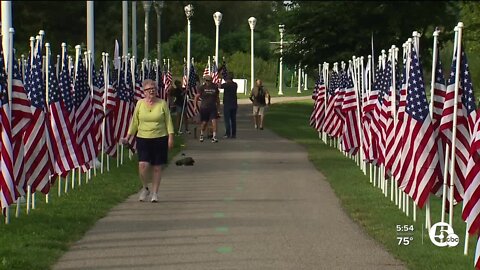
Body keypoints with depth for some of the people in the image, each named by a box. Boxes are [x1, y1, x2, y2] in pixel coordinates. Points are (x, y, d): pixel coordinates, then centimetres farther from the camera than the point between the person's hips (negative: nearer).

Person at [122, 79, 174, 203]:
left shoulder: (162, 103, 2)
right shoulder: (140, 103, 5)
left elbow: (168, 121, 4)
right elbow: (134, 122, 10)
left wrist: (170, 137, -5)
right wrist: (128, 137, 5)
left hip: (160, 138, 0)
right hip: (143, 138, 0)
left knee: (157, 167, 3)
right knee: (143, 165, -13)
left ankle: (155, 193, 16)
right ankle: (145, 188, 12)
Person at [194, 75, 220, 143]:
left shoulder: (215, 87, 6)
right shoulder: (202, 87, -1)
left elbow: (217, 98, 15)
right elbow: (196, 97, 3)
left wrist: (218, 108, 15)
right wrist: (195, 106, -6)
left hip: (213, 107, 1)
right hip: (204, 107, -1)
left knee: (214, 121, -13)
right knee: (204, 122, 8)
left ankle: (214, 137, -13)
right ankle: (201, 135, 33)